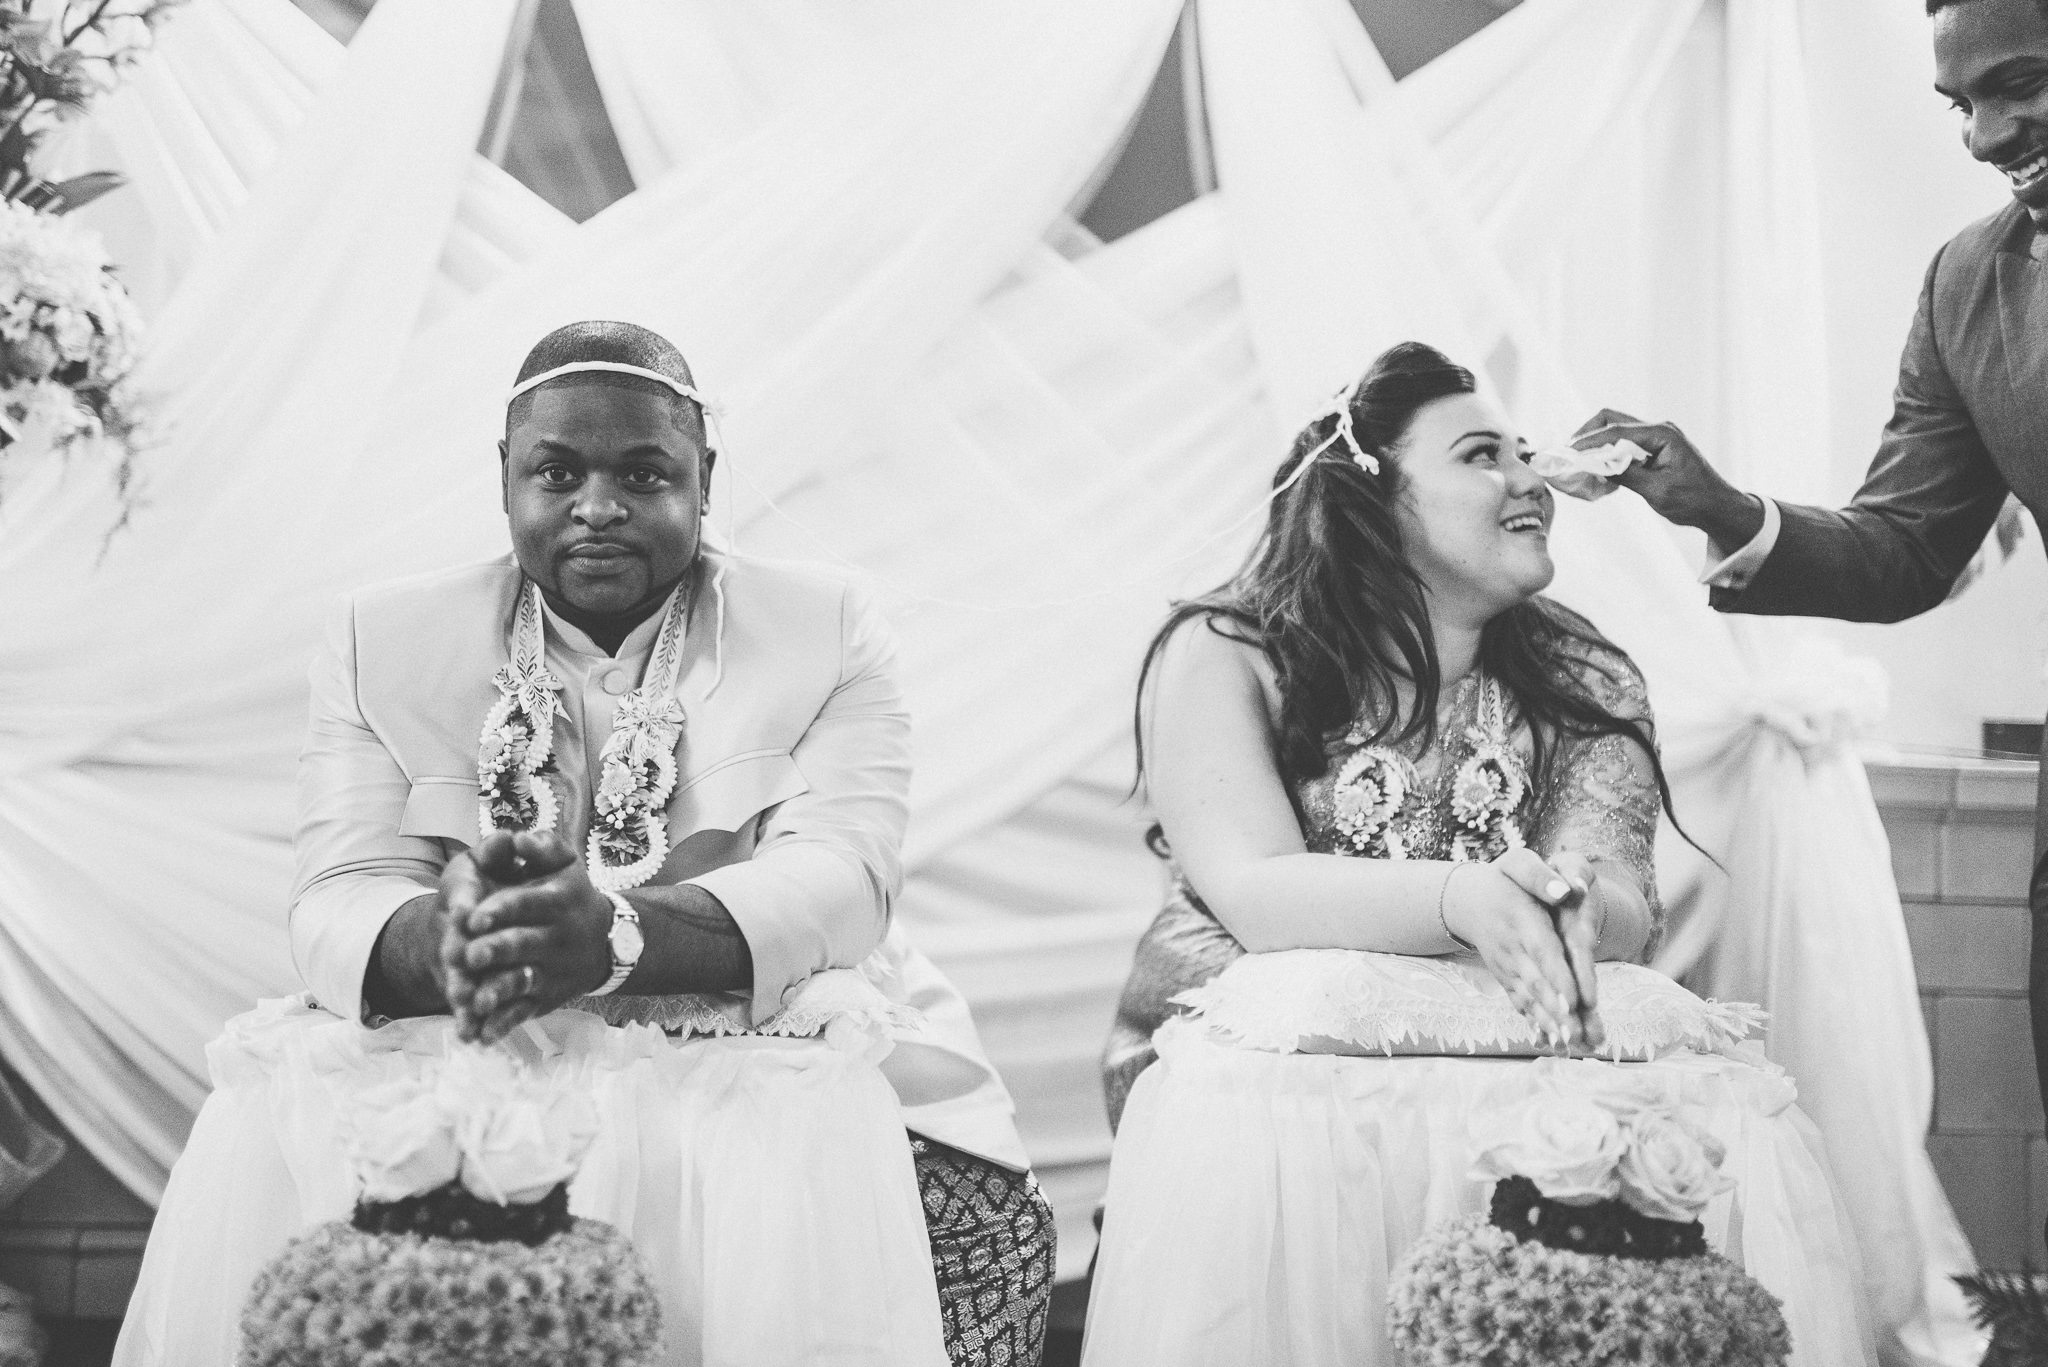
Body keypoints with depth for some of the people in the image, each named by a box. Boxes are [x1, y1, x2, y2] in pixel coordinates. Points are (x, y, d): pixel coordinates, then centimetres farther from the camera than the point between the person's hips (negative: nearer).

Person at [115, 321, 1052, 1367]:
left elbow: (842, 878, -10)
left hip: (796, 1085, 0)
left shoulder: (825, 629, 6)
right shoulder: (383, 641, 9)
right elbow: (335, 907, -4)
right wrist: (444, 943, -31)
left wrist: (617, 936, -32)